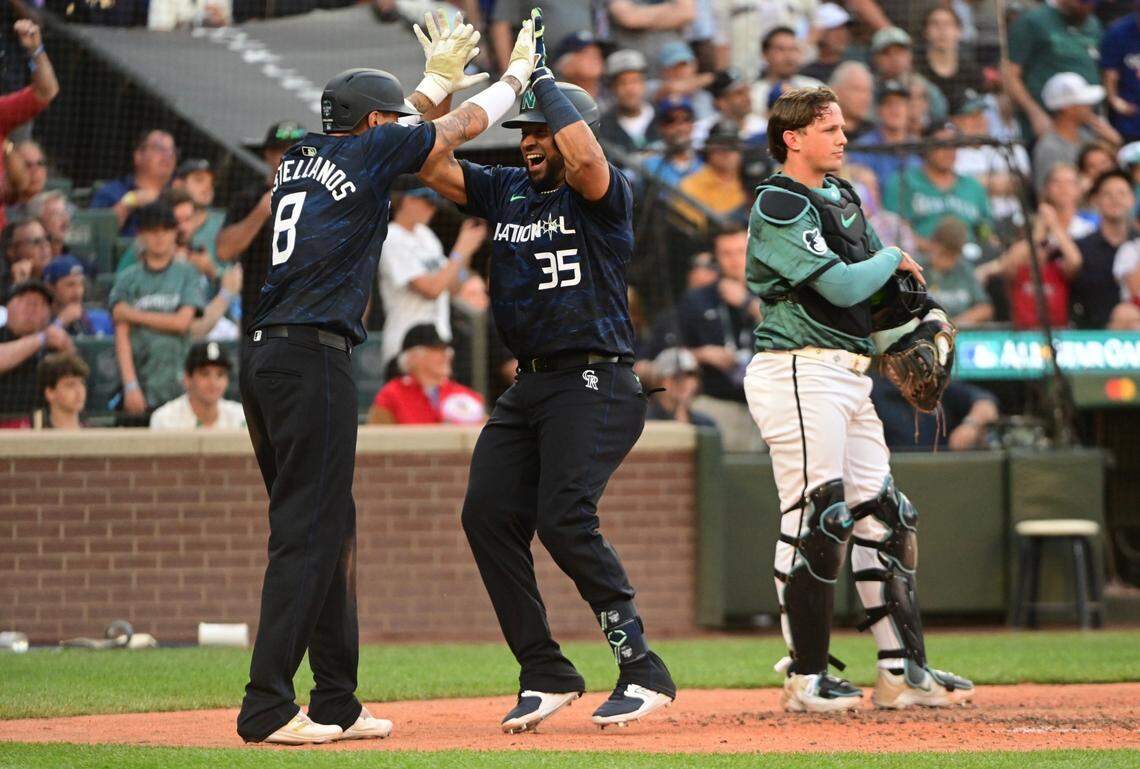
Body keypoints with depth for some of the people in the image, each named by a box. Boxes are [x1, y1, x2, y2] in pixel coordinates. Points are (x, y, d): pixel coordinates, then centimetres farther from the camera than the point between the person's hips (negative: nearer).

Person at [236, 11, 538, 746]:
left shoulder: (302, 156, 17)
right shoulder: (369, 153, -2)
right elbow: (464, 125, 12)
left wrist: (441, 76, 47)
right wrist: (517, 73, 29)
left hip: (265, 357, 9)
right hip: (313, 358, -9)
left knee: (331, 528, 14)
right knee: (307, 533, -9)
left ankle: (336, 702, 17)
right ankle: (267, 708, -14)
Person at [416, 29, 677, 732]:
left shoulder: (607, 197, -5)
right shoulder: (506, 191, 16)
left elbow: (585, 158, -27)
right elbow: (430, 164, 11)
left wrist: (543, 82, -14)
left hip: (596, 382, -8)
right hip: (529, 386, 8)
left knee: (564, 517, -22)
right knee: (488, 514, -4)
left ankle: (643, 668, -14)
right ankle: (546, 674, 5)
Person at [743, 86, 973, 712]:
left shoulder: (839, 196, 17)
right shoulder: (778, 208, -12)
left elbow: (882, 273, 26)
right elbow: (842, 286, -21)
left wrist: (928, 311, 6)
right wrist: (894, 258, -2)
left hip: (849, 377, 10)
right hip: (800, 373, -10)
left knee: (883, 518, 8)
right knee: (816, 520, -10)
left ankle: (903, 672, 11)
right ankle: (806, 678, -3)